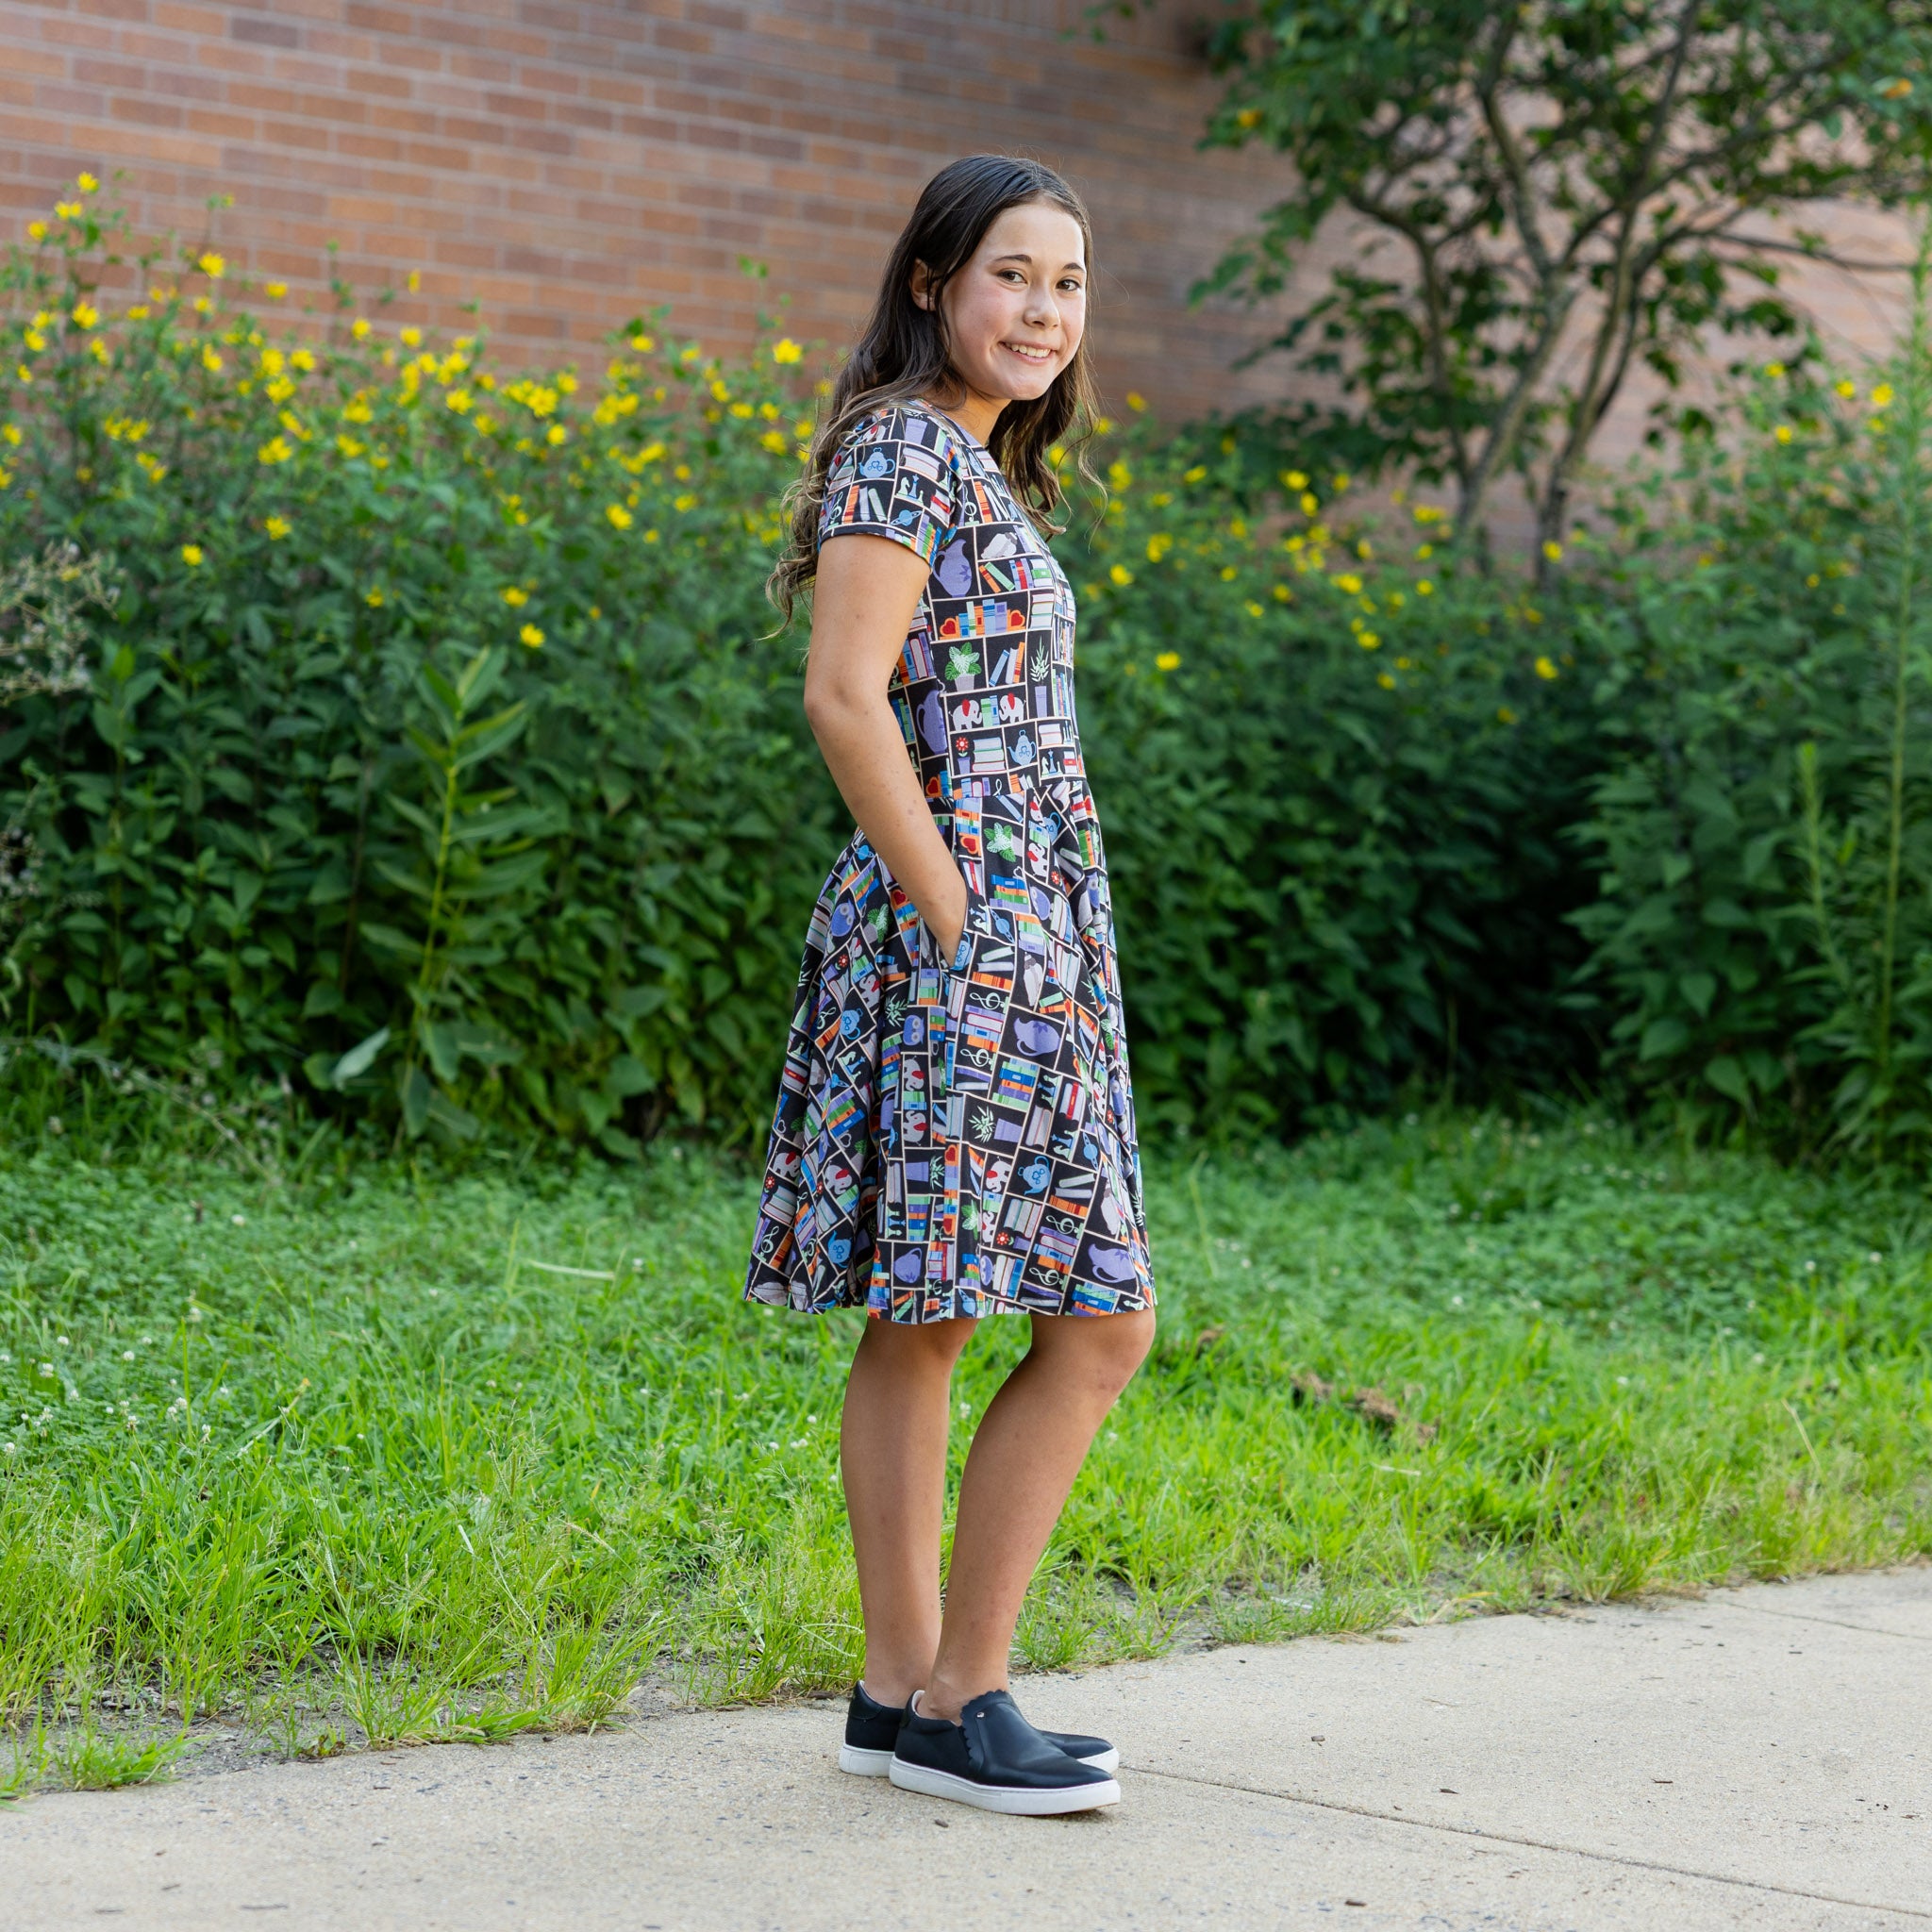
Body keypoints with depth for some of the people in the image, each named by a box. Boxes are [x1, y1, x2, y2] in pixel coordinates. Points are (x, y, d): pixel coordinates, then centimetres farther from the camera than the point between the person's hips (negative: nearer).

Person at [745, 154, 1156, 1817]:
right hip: (968, 943, -10)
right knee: (1101, 1325, -8)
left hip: (1001, 943, 10)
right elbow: (845, 698, -20)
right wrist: (954, 920, -19)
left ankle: (906, 1686, 17)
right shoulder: (908, 451, -11)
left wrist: (977, 927, 14)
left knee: (921, 1322, 11)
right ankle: (957, 1701, -2)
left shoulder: (973, 468, 18)